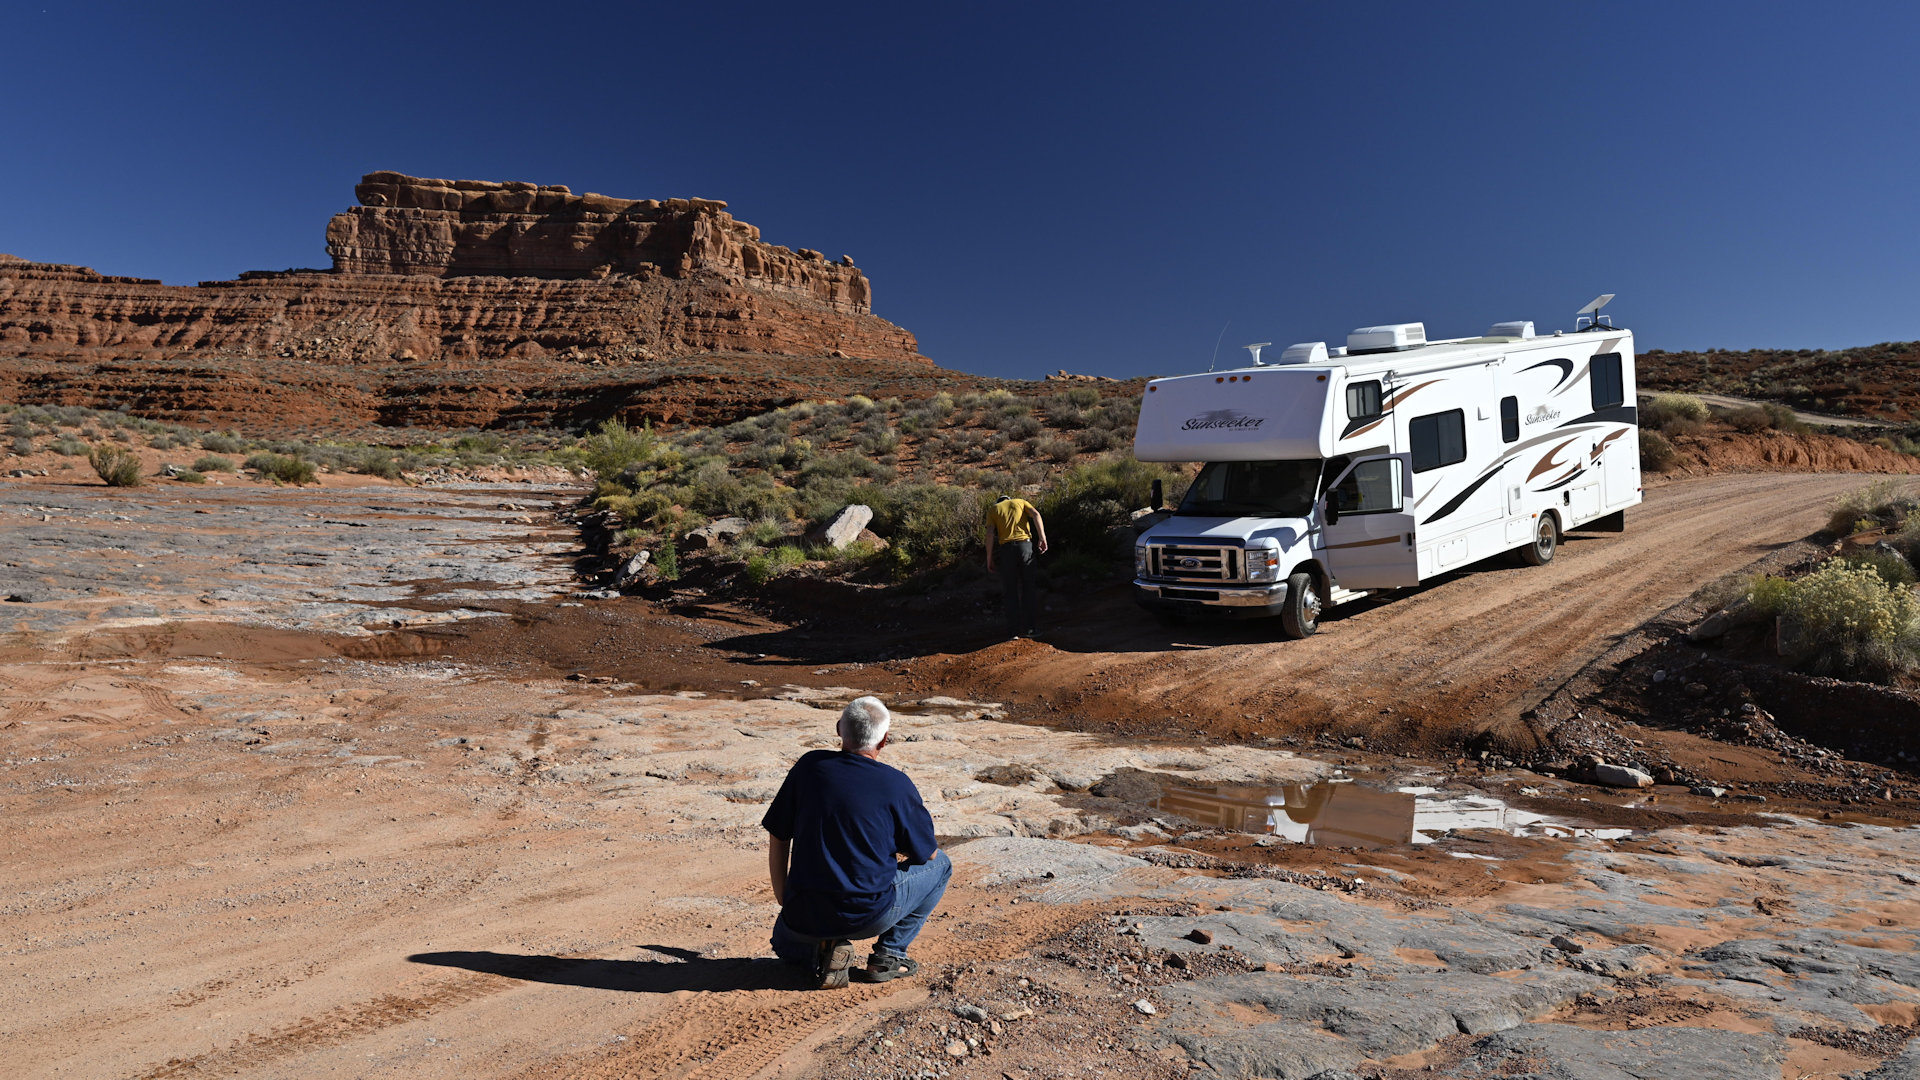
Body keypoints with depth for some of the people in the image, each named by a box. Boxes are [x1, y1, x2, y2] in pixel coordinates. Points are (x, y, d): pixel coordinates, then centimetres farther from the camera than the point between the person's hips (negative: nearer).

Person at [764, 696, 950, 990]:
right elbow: (927, 852, 4)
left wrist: (783, 899, 16)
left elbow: (778, 836, 5)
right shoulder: (897, 784, -9)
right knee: (939, 866, 21)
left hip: (806, 916, 3)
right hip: (871, 915, -2)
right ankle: (888, 954, 13)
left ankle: (823, 951, 5)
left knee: (786, 939, 39)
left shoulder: (809, 766, -2)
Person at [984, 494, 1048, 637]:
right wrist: (1042, 539, -4)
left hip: (1006, 548, 0)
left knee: (1010, 592, 6)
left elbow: (990, 533, 3)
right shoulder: (1021, 502, 21)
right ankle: (1027, 629, 7)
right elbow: (1036, 515, 1)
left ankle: (1014, 632, 3)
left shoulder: (992, 509, 18)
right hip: (1025, 545, 0)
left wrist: (989, 558, 4)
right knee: (1029, 588, 9)